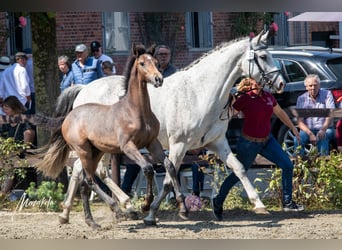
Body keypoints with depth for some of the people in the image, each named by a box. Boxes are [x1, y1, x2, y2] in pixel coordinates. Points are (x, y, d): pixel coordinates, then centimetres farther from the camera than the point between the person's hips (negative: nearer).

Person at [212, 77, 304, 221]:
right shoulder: (245, 99, -18)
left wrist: (293, 128, 25)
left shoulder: (268, 97, 0)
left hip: (267, 140, 6)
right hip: (249, 143, -6)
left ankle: (287, 202, 9)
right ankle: (218, 202, 25)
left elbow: (280, 113, 18)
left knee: (288, 166, -2)